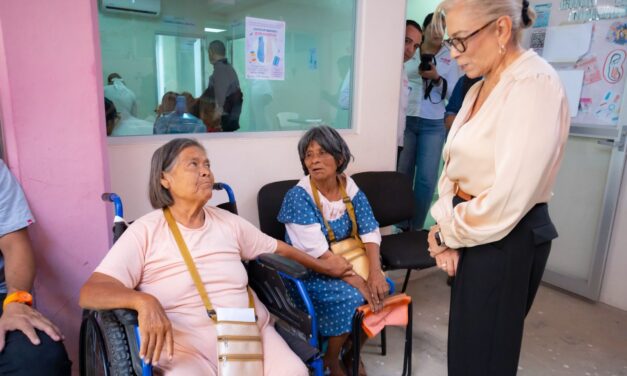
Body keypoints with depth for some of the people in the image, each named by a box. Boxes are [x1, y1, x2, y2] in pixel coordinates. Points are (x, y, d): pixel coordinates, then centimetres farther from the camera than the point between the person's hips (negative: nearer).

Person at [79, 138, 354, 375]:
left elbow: (277, 248, 24)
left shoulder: (228, 222, 11)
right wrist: (144, 301, -30)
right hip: (185, 347, -3)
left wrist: (321, 266, 30)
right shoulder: (145, 231, -3)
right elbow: (90, 292, -11)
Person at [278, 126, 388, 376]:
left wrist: (375, 272, -25)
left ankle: (352, 351, 11)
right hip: (308, 272, -5)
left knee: (380, 289, -16)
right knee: (352, 297, -26)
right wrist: (358, 282, -30)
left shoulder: (350, 188, -2)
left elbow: (370, 232, -8)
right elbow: (317, 252, -26)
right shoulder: (298, 196, -18)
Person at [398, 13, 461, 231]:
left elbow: (453, 93, 3)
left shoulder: (450, 58, 8)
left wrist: (437, 78, -12)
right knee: (402, 174, 2)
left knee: (427, 178, -3)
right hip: (406, 120, 0)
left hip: (433, 125, 1)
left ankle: (416, 227, 10)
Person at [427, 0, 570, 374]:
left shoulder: (535, 84, -18)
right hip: (472, 234, 8)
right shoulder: (481, 88, 9)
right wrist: (445, 227, -4)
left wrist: (447, 234, -11)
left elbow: (506, 199, -25)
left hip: (507, 239, -8)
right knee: (465, 343, 21)